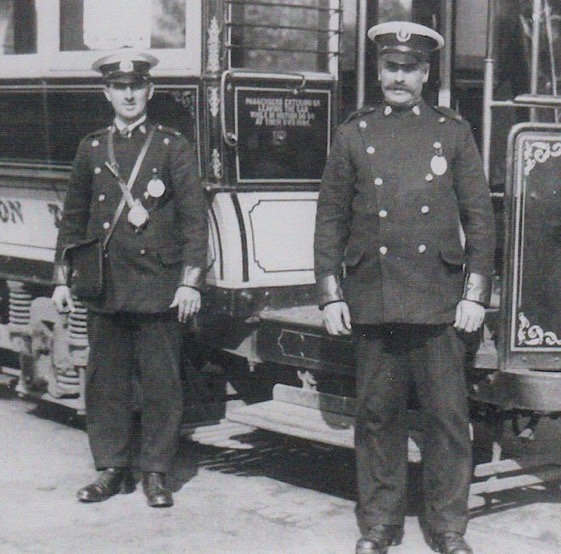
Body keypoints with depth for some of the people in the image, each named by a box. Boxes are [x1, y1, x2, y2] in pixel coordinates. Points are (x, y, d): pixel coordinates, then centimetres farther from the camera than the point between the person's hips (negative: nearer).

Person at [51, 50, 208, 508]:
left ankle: (155, 472, 11)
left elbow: (194, 218, -2)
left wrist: (190, 281, -9)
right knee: (105, 380, 6)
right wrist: (62, 278, 12)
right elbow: (74, 219, 16)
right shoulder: (92, 148, 13)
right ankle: (112, 468, 17)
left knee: (161, 381, 0)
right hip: (104, 286, 3)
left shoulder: (174, 147, 3)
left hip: (158, 287, -3)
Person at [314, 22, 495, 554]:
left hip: (439, 301, 0)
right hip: (372, 300, 0)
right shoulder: (352, 135, 8)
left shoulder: (453, 132, 8)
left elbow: (480, 217, 7)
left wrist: (475, 292, 0)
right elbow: (331, 219, 9)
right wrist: (330, 294, 2)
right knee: (377, 415, 6)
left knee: (448, 415, 2)